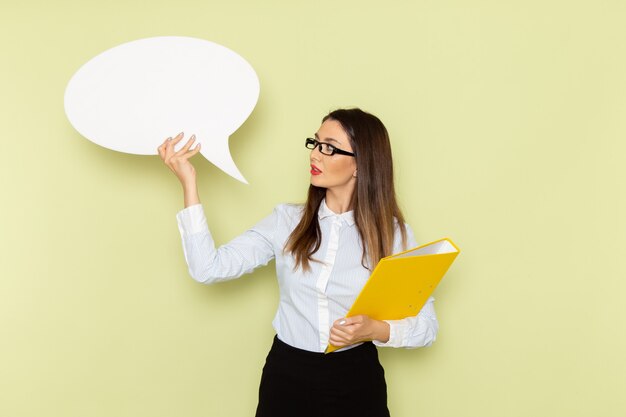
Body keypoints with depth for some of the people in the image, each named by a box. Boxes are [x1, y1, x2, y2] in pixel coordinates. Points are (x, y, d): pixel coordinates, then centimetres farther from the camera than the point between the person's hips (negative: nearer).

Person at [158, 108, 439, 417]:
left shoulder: (392, 233, -5)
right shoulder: (287, 220, -2)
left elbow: (427, 325, -5)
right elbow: (208, 269, -11)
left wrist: (376, 330, -24)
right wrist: (188, 182, -13)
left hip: (356, 381, -1)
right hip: (287, 375, 1)